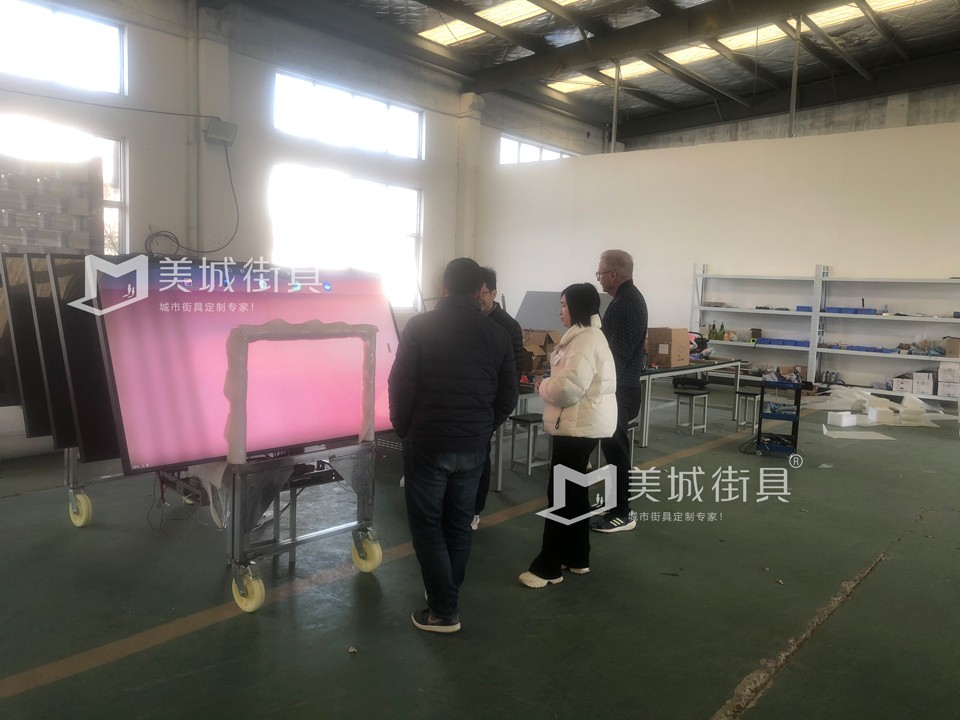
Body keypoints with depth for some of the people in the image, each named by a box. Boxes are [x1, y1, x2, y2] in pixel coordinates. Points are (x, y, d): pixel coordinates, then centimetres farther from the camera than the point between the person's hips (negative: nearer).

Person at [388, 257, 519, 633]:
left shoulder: (419, 326, -8)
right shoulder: (498, 334, 2)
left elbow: (400, 385, -9)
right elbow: (509, 394, 5)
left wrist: (403, 429, 6)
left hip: (428, 443, -4)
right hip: (474, 446, 4)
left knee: (426, 525, 8)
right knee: (459, 523, 17)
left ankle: (443, 611, 10)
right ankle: (448, 598, 30)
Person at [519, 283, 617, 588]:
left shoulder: (586, 340, -20)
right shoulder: (584, 335, 15)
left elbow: (569, 387, -27)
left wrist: (543, 386, -10)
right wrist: (550, 383, 4)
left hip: (579, 425, -11)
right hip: (582, 423, 11)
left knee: (560, 494, -4)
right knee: (575, 491, 18)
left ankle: (548, 567, 5)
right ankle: (577, 557, 29)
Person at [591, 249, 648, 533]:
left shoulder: (626, 303, -19)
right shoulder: (630, 297, 15)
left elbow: (619, 352, -24)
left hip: (619, 388, -11)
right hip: (621, 384, 11)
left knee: (615, 448, -3)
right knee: (615, 447, 17)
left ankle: (622, 514, 6)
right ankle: (618, 504, 27)